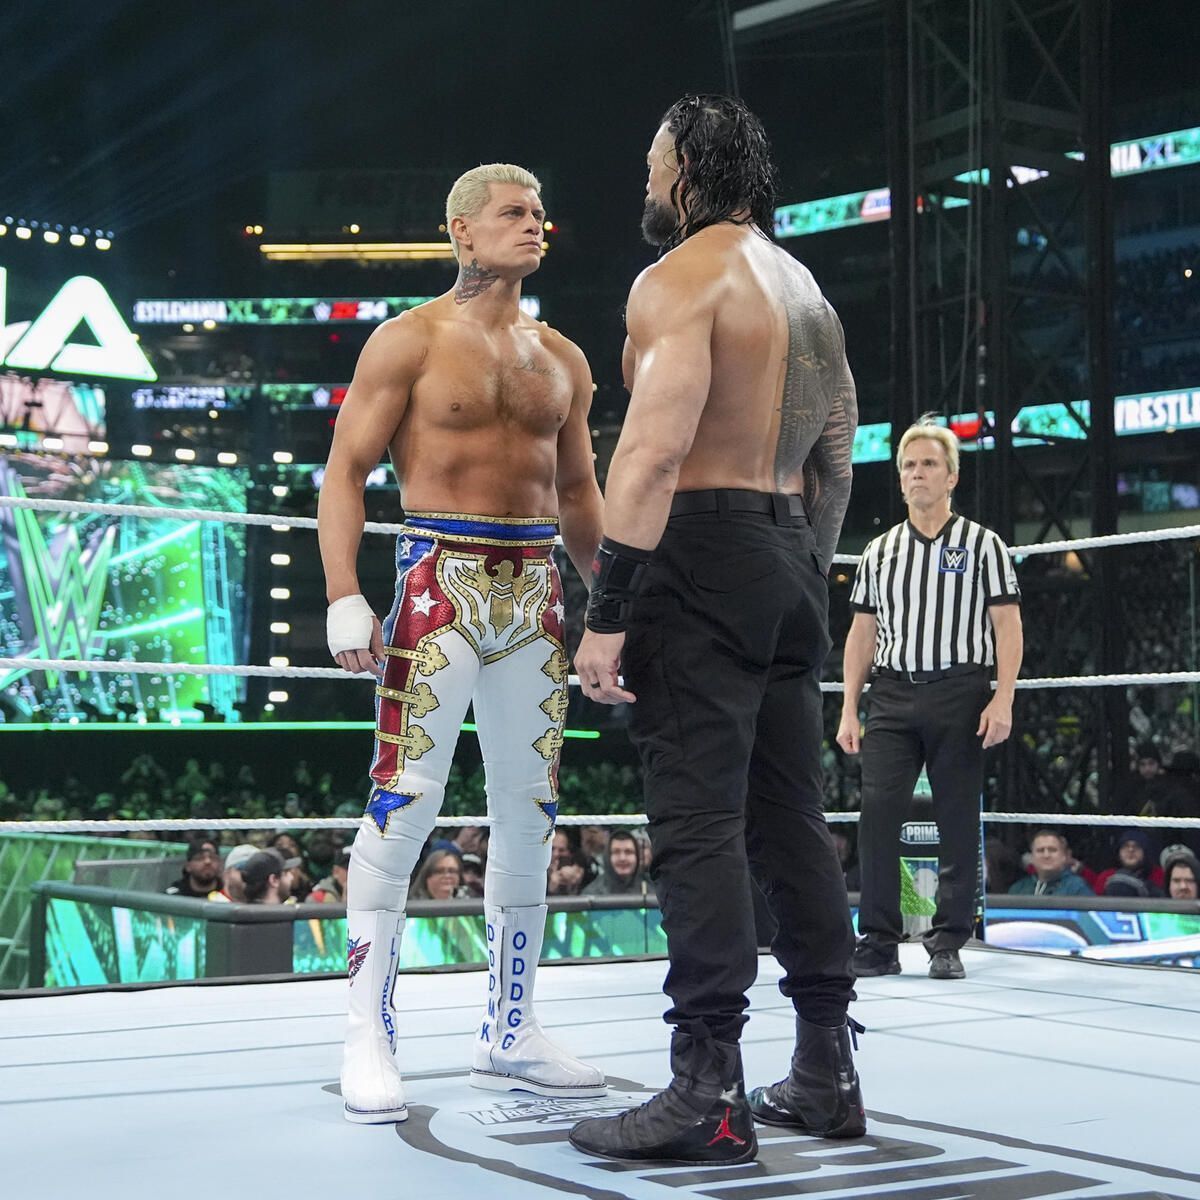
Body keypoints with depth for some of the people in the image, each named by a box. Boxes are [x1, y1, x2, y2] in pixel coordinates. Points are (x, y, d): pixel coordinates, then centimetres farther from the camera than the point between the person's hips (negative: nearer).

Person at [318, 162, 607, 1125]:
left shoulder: (563, 359, 16)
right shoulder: (412, 341, 1)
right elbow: (346, 470, -4)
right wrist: (343, 596, -14)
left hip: (536, 589, 6)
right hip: (441, 580, -6)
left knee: (531, 811, 6)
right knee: (405, 805, -10)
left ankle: (510, 1034, 16)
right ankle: (370, 1037, -3)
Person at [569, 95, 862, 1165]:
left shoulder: (682, 277, -8)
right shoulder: (805, 288, 20)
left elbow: (654, 448, -20)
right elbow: (835, 461, 23)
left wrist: (608, 613, -22)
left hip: (702, 554, -9)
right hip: (792, 561, 9)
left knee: (699, 824, -10)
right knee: (793, 819, 10)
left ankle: (708, 1094, -11)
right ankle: (824, 1075, 15)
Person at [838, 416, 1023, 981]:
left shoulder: (982, 545, 6)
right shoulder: (879, 552, 16)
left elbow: (1007, 625, 0)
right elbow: (862, 633, 16)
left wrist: (1002, 700, -11)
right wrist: (849, 709, 8)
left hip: (959, 694, -3)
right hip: (891, 696, 3)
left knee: (958, 822, -1)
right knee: (877, 812, -8)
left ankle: (948, 943, 8)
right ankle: (878, 941, -2)